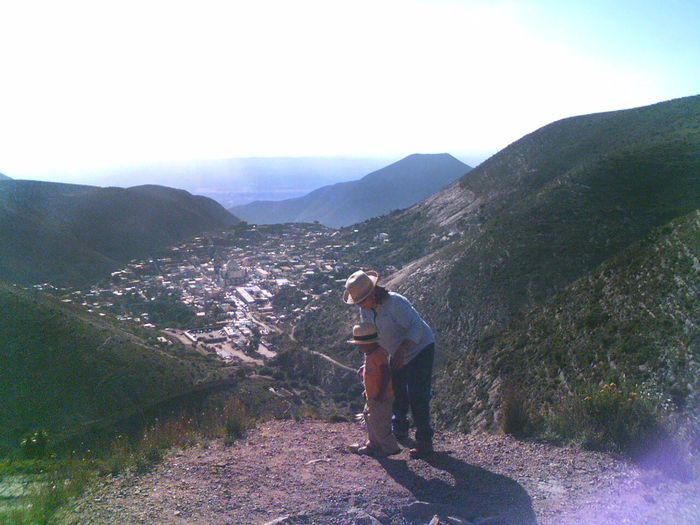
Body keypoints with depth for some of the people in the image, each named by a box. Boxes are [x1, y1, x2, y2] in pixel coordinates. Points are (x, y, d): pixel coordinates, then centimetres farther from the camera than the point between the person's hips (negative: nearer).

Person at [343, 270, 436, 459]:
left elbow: (416, 327, -32)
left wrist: (401, 351, -40)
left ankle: (424, 443, -2)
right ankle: (400, 430, 39)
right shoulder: (365, 309, -7)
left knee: (417, 396, -11)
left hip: (420, 349, -8)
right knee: (396, 392, 18)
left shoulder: (395, 303, -31)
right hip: (398, 354, 8)